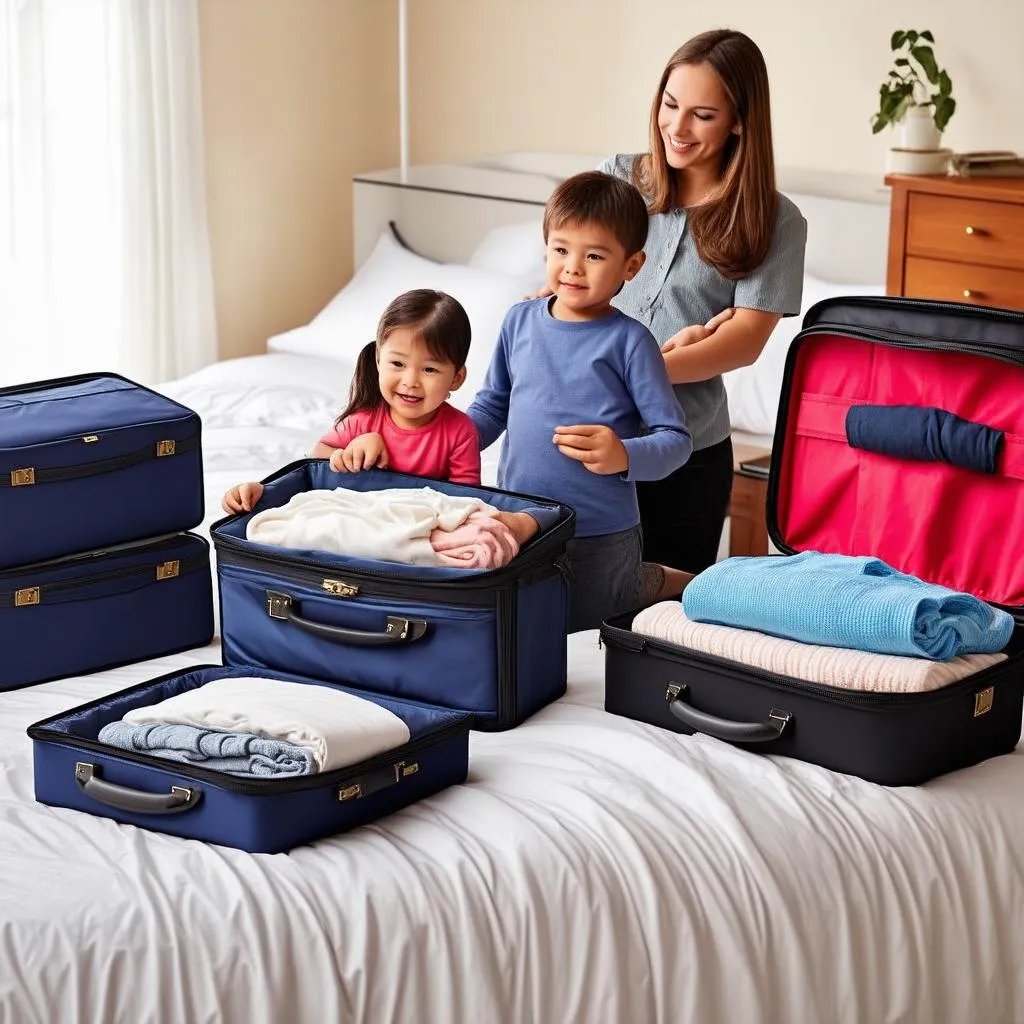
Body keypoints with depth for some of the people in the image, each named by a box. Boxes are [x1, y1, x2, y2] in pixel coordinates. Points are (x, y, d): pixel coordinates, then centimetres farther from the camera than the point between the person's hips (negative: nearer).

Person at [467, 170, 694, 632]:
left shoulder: (628, 341, -12)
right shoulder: (520, 320, 2)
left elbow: (675, 439, -12)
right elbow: (492, 405, 15)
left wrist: (624, 456, -31)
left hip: (599, 537, -5)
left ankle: (656, 582, 34)